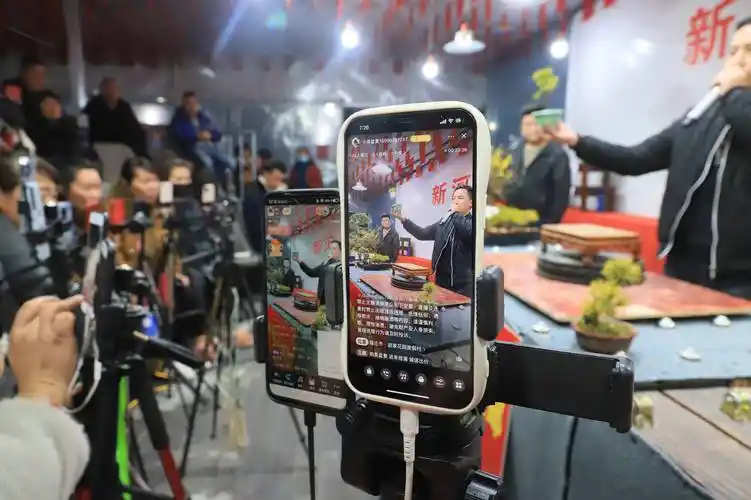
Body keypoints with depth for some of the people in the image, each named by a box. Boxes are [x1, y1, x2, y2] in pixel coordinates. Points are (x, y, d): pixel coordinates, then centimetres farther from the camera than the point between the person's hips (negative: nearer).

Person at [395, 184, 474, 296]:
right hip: (441, 280, 6)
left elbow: (469, 231, -29)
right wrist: (404, 220, -1)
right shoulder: (443, 222, 13)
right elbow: (422, 234, 10)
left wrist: (455, 212, -14)